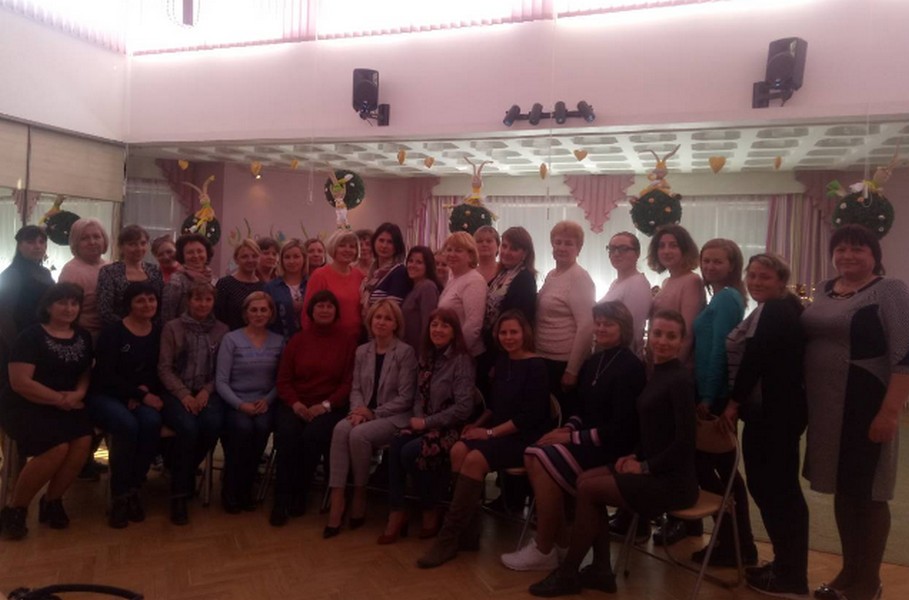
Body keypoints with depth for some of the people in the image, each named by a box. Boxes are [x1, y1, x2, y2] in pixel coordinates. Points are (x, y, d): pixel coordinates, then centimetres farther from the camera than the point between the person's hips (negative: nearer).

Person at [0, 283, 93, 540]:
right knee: (58, 447, -29)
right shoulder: (32, 335, -7)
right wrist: (59, 398, -15)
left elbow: (86, 374, 14)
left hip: (65, 407, 5)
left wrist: (78, 394, -8)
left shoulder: (83, 337, 10)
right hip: (24, 406, -5)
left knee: (83, 440, -24)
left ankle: (52, 500, -1)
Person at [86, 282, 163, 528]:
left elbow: (161, 373, 8)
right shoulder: (112, 332, -5)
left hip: (142, 398, 3)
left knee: (152, 421, -30)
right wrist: (141, 394, -17)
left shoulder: (159, 333, 6)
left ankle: (133, 490, -15)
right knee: (127, 425, -34)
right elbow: (105, 375, -12)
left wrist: (144, 392, -11)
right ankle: (119, 496, -18)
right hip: (105, 396, -3)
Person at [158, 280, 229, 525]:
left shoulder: (222, 330, 9)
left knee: (213, 424, -30)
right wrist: (184, 394, -13)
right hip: (176, 392, -2)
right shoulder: (172, 327, 5)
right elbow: (164, 368, 0)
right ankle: (179, 495, -17)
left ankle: (185, 472, -1)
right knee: (188, 427, -31)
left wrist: (206, 391, -11)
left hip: (207, 392, 2)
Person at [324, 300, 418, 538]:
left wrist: (374, 413, -14)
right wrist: (358, 411, -10)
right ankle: (337, 500, -29)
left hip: (395, 416, -4)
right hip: (365, 413, 4)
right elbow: (356, 388, 11)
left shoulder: (406, 352, -5)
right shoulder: (362, 351, 12)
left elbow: (405, 397, -9)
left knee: (359, 435, -31)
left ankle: (359, 496, -9)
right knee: (341, 429, -28)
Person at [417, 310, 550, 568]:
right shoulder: (502, 363, 13)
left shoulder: (536, 366, -9)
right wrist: (478, 424, 2)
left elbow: (531, 416, -16)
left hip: (524, 438, -7)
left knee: (475, 459, -30)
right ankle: (468, 533, -17)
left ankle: (449, 537, -21)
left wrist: (490, 432, -16)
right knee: (459, 450, -22)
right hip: (498, 432, 7)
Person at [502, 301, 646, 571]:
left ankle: (544, 551, -10)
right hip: (587, 439, 8)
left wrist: (574, 437, -17)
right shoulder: (593, 362, 12)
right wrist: (567, 429, -4)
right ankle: (560, 538, -6)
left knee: (545, 464, -24)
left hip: (613, 446, -8)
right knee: (532, 455, -15)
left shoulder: (631, 367, -13)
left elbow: (621, 427, -19)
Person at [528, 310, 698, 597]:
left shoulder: (680, 379, -17)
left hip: (672, 480, -9)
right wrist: (636, 456, 4)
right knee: (585, 479, 0)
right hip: (654, 470, 9)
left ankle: (567, 574, 5)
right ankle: (601, 570, 7)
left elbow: (685, 441, -21)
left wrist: (646, 466, -14)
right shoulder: (658, 374, 10)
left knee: (588, 489, -12)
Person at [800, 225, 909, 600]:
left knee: (867, 491, 5)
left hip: (865, 407, -6)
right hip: (825, 406, 6)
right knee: (842, 488, 14)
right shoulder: (824, 290, 11)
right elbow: (807, 341, 16)